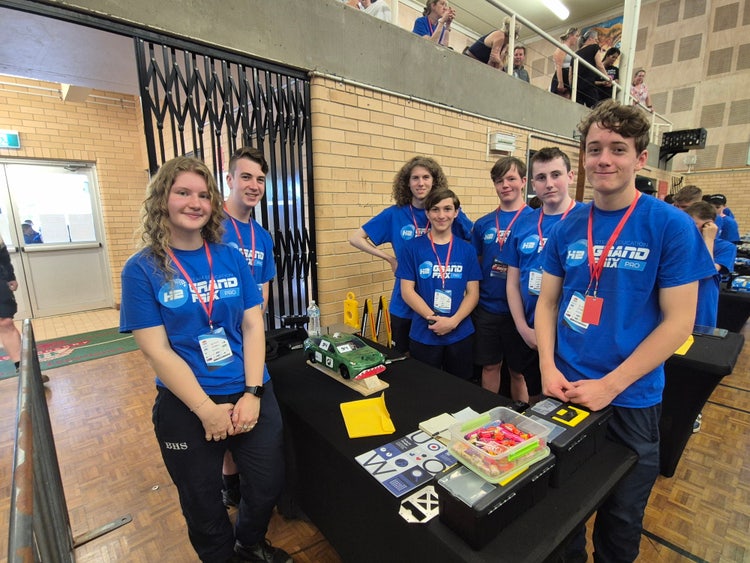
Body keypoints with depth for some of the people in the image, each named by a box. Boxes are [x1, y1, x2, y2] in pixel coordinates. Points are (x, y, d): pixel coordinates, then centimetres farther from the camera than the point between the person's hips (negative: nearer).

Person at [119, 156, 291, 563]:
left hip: (252, 395, 3)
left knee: (267, 488, 18)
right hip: (186, 407, -2)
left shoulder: (231, 258, 0)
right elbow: (157, 351, -12)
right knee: (203, 507, 19)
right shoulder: (142, 269, -8)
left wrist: (252, 393, -12)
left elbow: (253, 326, -2)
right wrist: (207, 410, -16)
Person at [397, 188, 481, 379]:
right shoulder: (413, 247, -4)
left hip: (460, 334, 2)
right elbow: (407, 291, -7)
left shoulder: (466, 250, 1)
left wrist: (453, 321, -16)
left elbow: (473, 293, 0)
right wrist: (435, 319, -17)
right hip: (423, 335, -1)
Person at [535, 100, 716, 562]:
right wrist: (549, 368, -10)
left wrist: (609, 386, -17)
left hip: (631, 399, -2)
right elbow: (548, 302, 3)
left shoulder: (672, 226, -11)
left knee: (621, 516, 20)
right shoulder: (568, 228, -1)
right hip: (563, 390, 3)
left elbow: (679, 322, -12)